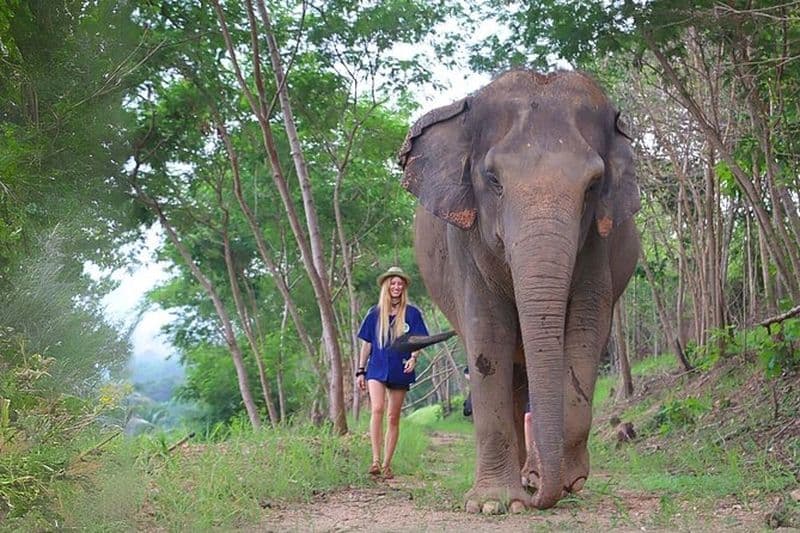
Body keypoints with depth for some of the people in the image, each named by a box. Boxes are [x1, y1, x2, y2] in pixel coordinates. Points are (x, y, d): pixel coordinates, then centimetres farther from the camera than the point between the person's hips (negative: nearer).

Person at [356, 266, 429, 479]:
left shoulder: (411, 313, 4)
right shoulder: (375, 313, 7)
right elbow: (366, 344, 11)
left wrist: (413, 357, -18)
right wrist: (361, 370, 7)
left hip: (400, 371, 1)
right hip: (377, 368, 0)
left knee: (394, 417, 5)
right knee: (377, 409, -20)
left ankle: (387, 464, 12)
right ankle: (376, 460, -22)